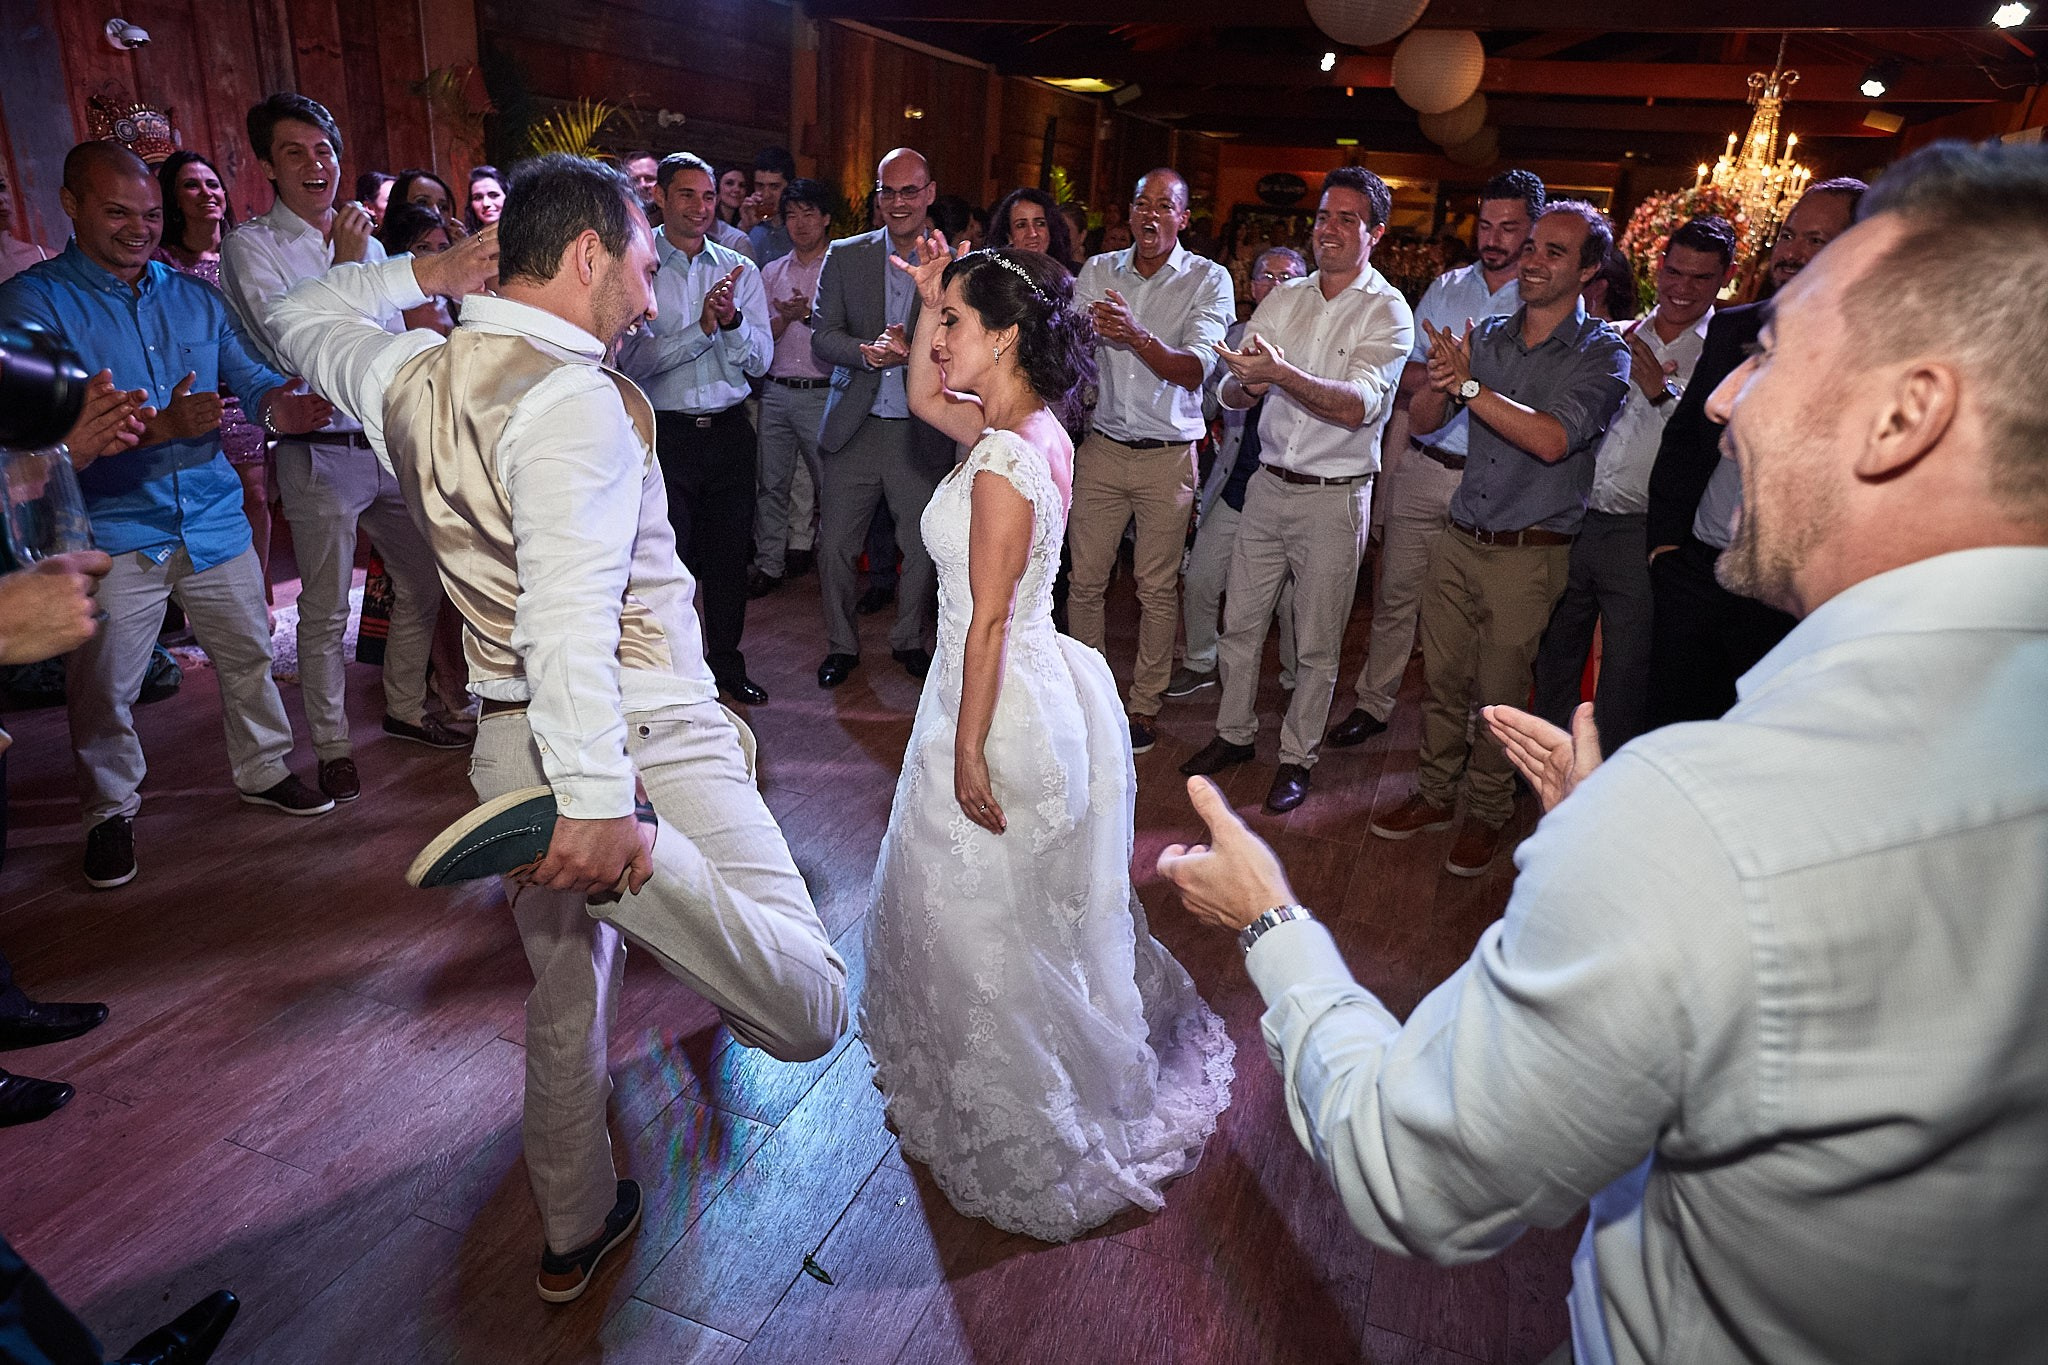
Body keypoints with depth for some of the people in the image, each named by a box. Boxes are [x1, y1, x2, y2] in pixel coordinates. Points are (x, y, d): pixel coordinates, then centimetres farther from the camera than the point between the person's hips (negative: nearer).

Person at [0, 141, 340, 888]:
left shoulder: (195, 298, 9)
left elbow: (247, 373, 2)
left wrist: (278, 403, -23)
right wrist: (161, 427, -33)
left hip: (214, 520, 4)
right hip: (111, 535, -3)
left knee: (248, 656, 14)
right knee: (102, 691, 6)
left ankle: (264, 770, 32)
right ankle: (111, 812, 24)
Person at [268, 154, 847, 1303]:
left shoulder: (413, 374, 7)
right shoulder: (574, 399, -17)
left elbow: (306, 318, 31)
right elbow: (572, 618, -30)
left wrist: (424, 276, 19)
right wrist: (599, 803, -33)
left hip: (511, 741, 9)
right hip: (636, 738, -8)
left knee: (566, 1001, 26)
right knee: (812, 1015, -13)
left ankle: (575, 1232, 44)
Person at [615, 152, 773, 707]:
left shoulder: (740, 269, 7)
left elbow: (760, 360, 2)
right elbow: (634, 360, -15)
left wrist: (732, 319, -17)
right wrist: (703, 326, -23)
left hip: (729, 430, 4)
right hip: (666, 432, -3)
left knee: (729, 552, 13)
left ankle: (727, 664, 30)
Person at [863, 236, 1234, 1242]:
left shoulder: (1004, 462, -25)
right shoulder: (1031, 426, 3)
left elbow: (988, 623, -23)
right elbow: (924, 398, 21)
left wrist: (968, 756, -18)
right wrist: (928, 301, 8)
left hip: (1003, 708, -10)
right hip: (1038, 684, 10)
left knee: (989, 925, 9)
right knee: (1018, 914, 26)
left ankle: (1023, 1137, 32)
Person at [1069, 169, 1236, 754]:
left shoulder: (1209, 279, -2)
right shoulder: (1098, 272, 8)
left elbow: (1195, 371, -14)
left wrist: (1137, 335, -28)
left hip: (1167, 457, -2)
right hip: (1102, 447, 3)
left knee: (1158, 588, 3)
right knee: (1084, 580, 4)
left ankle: (1145, 704, 17)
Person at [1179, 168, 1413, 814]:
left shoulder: (1388, 311, -7)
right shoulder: (1282, 299, 8)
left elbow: (1359, 405, -22)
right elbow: (1231, 391, 6)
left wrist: (1282, 373, -35)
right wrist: (1244, 384, -18)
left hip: (1334, 497, -4)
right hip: (1268, 485, 5)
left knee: (1316, 644, 6)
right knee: (1240, 622, 12)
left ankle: (1297, 757, 22)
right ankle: (1234, 734, 30)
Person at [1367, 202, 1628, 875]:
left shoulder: (1602, 352, -7)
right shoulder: (1489, 335, 7)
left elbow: (1552, 438, -23)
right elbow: (1422, 421, 6)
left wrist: (1468, 384, -22)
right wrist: (1439, 384, -16)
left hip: (1528, 554, -4)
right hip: (1460, 539, 4)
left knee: (1499, 695, 6)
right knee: (1440, 680, 12)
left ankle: (1487, 814, 26)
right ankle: (1434, 795, 29)